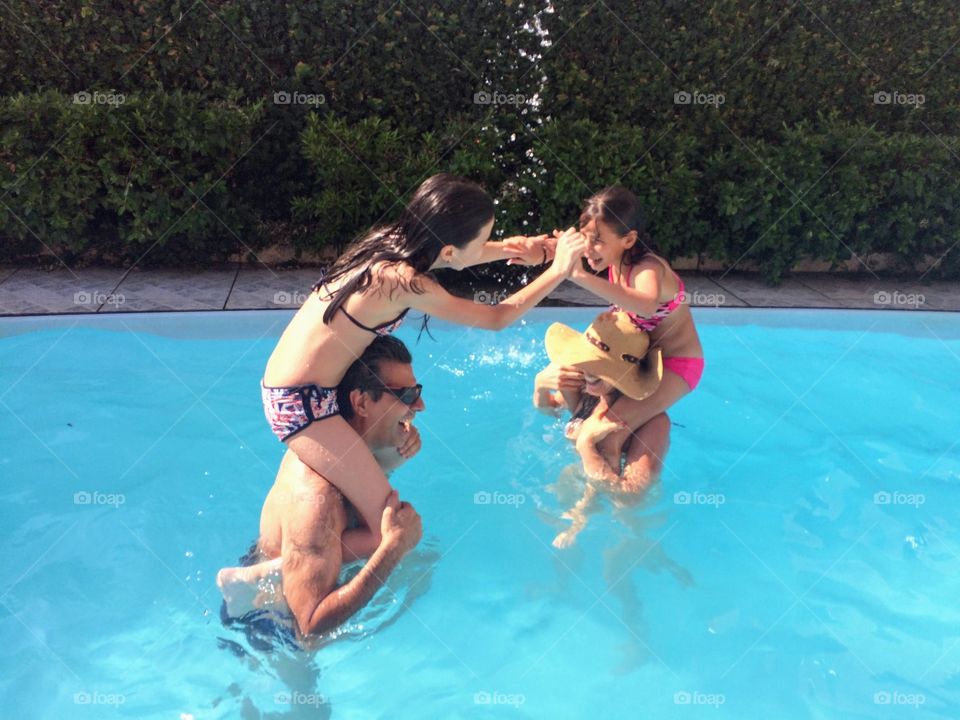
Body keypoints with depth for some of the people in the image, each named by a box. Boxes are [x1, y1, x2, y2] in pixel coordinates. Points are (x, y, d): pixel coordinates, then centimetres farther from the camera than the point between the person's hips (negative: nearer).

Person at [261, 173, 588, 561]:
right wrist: (560, 268, -2)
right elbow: (497, 318, -9)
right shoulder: (405, 283, -21)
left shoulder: (390, 239, 1)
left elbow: (446, 257, 24)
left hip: (284, 384, 9)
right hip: (302, 402, -9)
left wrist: (506, 248, 18)